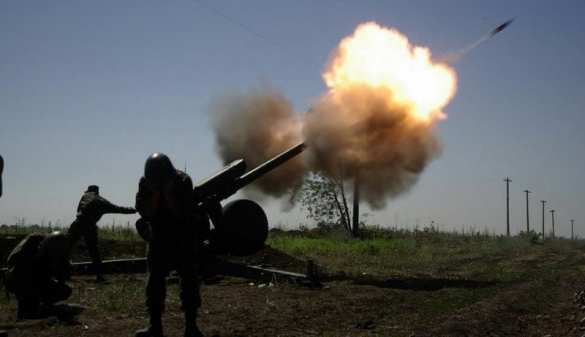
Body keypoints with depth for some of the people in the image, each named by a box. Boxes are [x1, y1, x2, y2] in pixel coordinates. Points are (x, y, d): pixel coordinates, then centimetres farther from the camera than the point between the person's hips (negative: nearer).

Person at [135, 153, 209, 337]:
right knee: (155, 282, 0)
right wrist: (156, 193, -28)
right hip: (159, 239, 3)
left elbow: (182, 212, -23)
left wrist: (169, 193, -31)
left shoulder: (183, 181, -18)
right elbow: (145, 212, -16)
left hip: (185, 240, -2)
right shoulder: (146, 182, -9)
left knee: (189, 282, -2)